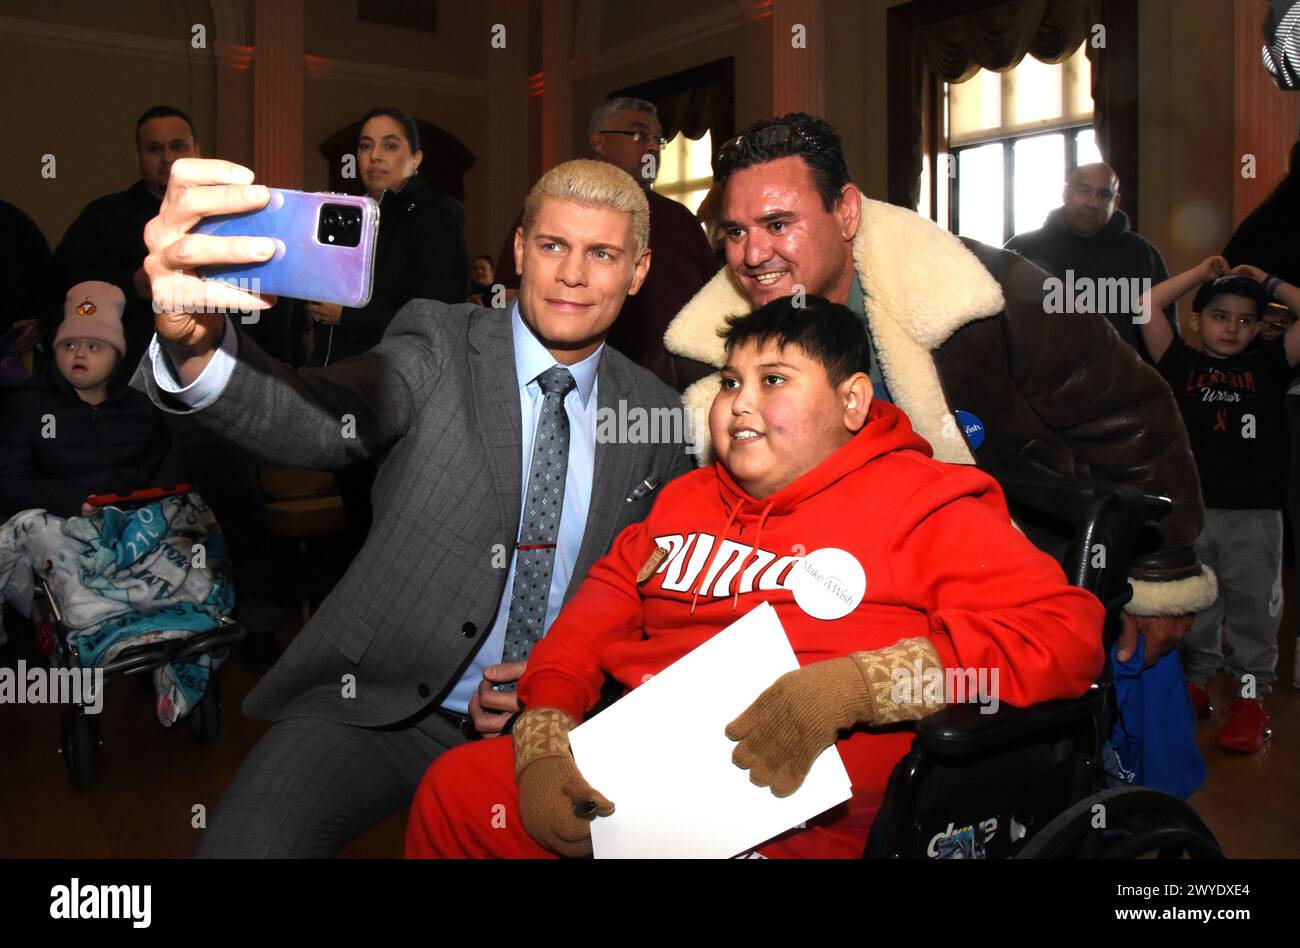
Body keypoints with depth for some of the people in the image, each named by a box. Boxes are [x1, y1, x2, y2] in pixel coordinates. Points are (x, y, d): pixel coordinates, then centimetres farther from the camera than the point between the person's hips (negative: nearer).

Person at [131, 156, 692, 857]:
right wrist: (196, 346, -44)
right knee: (246, 843, -25)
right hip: (378, 710, -3)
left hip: (545, 722, 3)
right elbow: (316, 421, -23)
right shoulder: (440, 346, -4)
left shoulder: (658, 416, 5)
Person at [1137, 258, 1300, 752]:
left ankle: (1251, 696, 15)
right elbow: (1145, 307, -1)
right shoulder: (1181, 364, 6)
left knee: (1252, 608, 6)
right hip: (1190, 508, 0)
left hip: (1255, 512, 0)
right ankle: (1195, 681, 26)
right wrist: (1201, 273, 5)